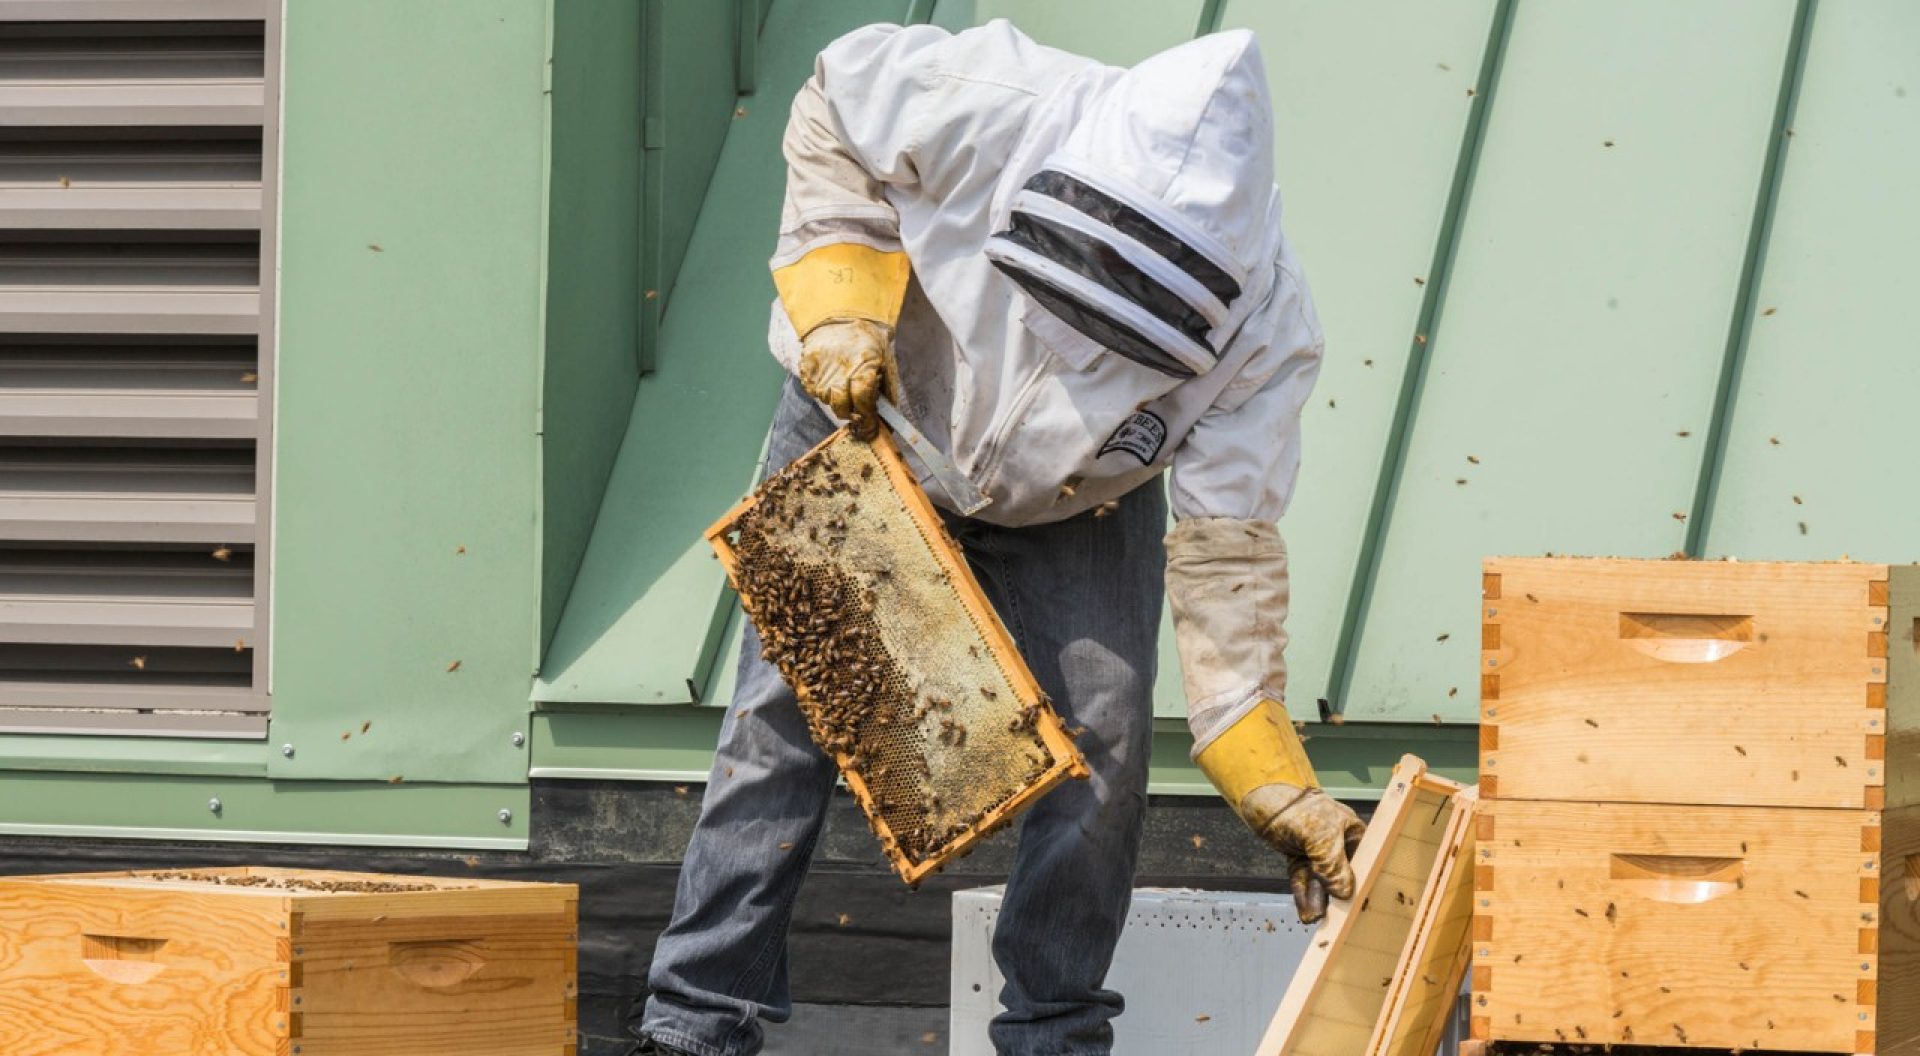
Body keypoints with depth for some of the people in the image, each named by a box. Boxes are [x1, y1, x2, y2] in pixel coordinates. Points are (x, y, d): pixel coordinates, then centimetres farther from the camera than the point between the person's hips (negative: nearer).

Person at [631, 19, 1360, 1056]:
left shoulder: (1262, 335, -31)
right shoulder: (993, 107, -37)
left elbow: (1223, 552, -24)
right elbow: (840, 101, -15)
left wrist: (1277, 788, -28)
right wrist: (842, 302, -26)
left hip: (1072, 505, 1)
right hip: (865, 415, -1)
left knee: (1101, 739, -8)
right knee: (783, 714, -6)